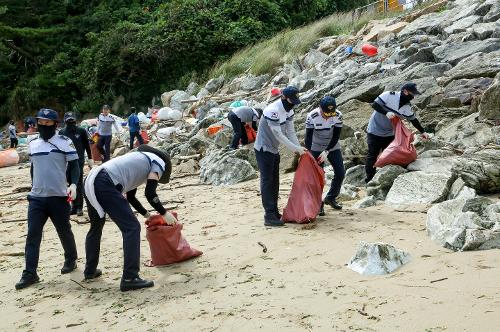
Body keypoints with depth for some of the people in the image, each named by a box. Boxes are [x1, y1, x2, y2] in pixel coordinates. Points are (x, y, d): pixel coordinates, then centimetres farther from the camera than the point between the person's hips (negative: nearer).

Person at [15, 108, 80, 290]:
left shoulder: (64, 142, -5)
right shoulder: (33, 145, 10)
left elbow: (74, 165, -7)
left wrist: (73, 184, -23)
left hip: (59, 197, -4)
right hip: (36, 198, 4)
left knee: (64, 231, 9)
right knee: (33, 234, -1)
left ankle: (71, 260, 32)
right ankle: (29, 273, 1)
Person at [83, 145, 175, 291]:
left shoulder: (142, 160, 34)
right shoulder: (159, 162, 10)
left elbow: (130, 196, 37)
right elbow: (150, 193, -3)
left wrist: (147, 214, 46)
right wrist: (164, 213, 10)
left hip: (90, 182, 10)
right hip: (105, 185, -10)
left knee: (96, 227, 27)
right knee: (132, 227, -6)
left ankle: (90, 271, 41)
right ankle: (129, 278, -8)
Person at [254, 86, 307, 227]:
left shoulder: (289, 110, 3)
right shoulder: (272, 111, -26)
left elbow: (290, 132, 2)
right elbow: (279, 135, -27)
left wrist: (300, 148, -11)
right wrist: (296, 149, -25)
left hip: (274, 150, 9)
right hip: (264, 149, -9)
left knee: (274, 182, 14)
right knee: (267, 181, -8)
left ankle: (275, 212, 23)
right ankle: (269, 216, -7)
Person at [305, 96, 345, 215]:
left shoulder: (338, 115, -21)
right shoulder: (312, 116, -25)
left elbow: (336, 136, -17)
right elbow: (308, 137, -23)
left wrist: (326, 152, -24)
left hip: (333, 147, 3)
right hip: (316, 148, -2)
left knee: (340, 173, 1)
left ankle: (331, 198, 21)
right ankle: (319, 203, 5)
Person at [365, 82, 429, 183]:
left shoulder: (407, 106, -1)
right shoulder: (389, 95, -19)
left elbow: (413, 119, 10)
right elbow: (375, 105, -20)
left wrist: (423, 131, 10)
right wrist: (386, 112, -32)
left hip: (389, 134, 6)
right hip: (375, 131, -5)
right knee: (372, 155, -1)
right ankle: (369, 180, 8)